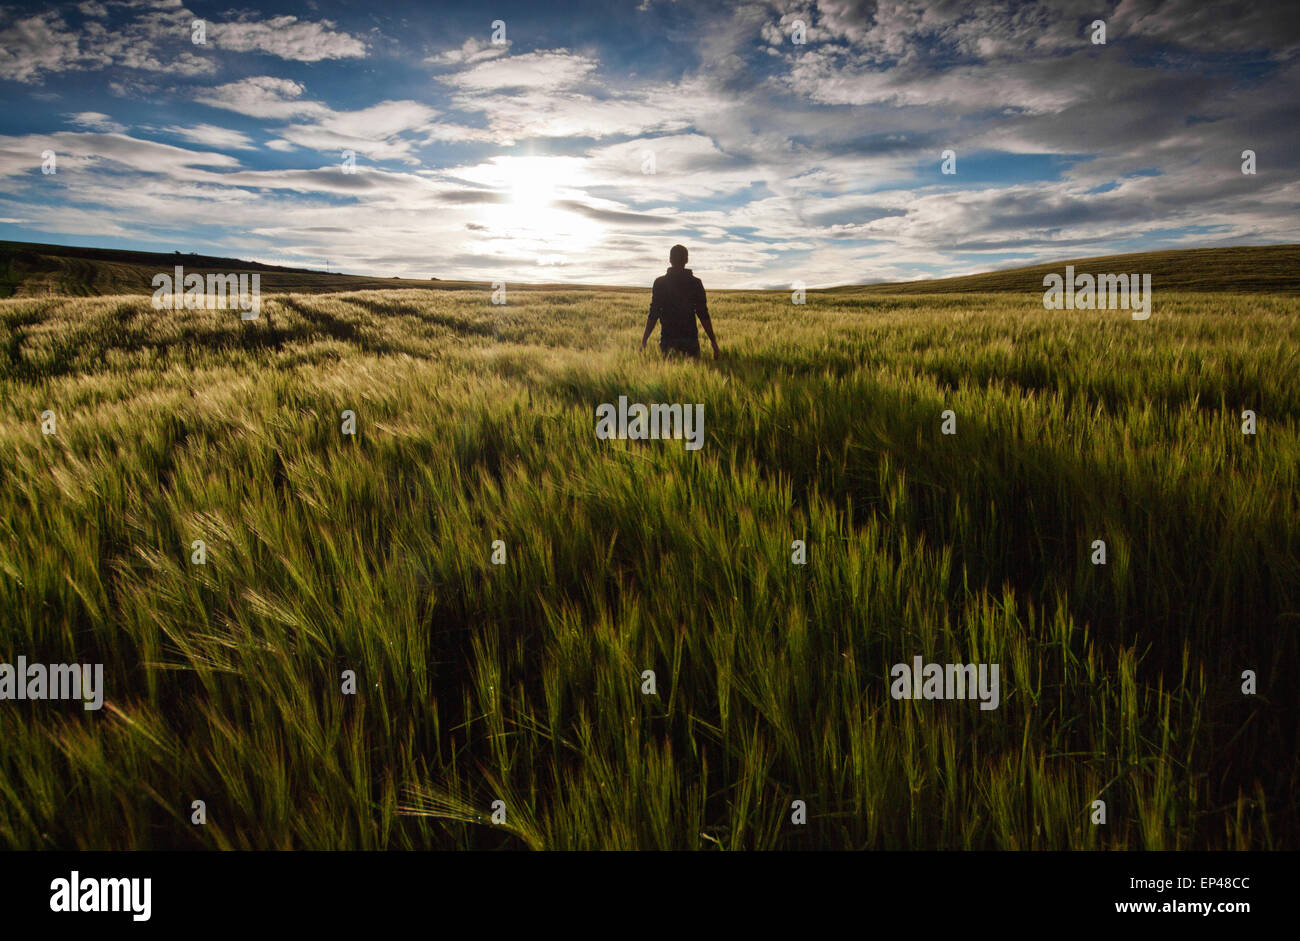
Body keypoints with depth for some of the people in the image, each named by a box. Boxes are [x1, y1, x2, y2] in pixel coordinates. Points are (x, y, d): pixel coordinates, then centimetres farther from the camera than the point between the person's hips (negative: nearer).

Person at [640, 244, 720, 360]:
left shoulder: (660, 283, 1)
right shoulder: (695, 283, 1)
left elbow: (653, 315, -2)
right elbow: (704, 315, -1)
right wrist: (714, 343, 3)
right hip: (690, 338, 0)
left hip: (667, 339, 0)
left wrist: (643, 342, 2)